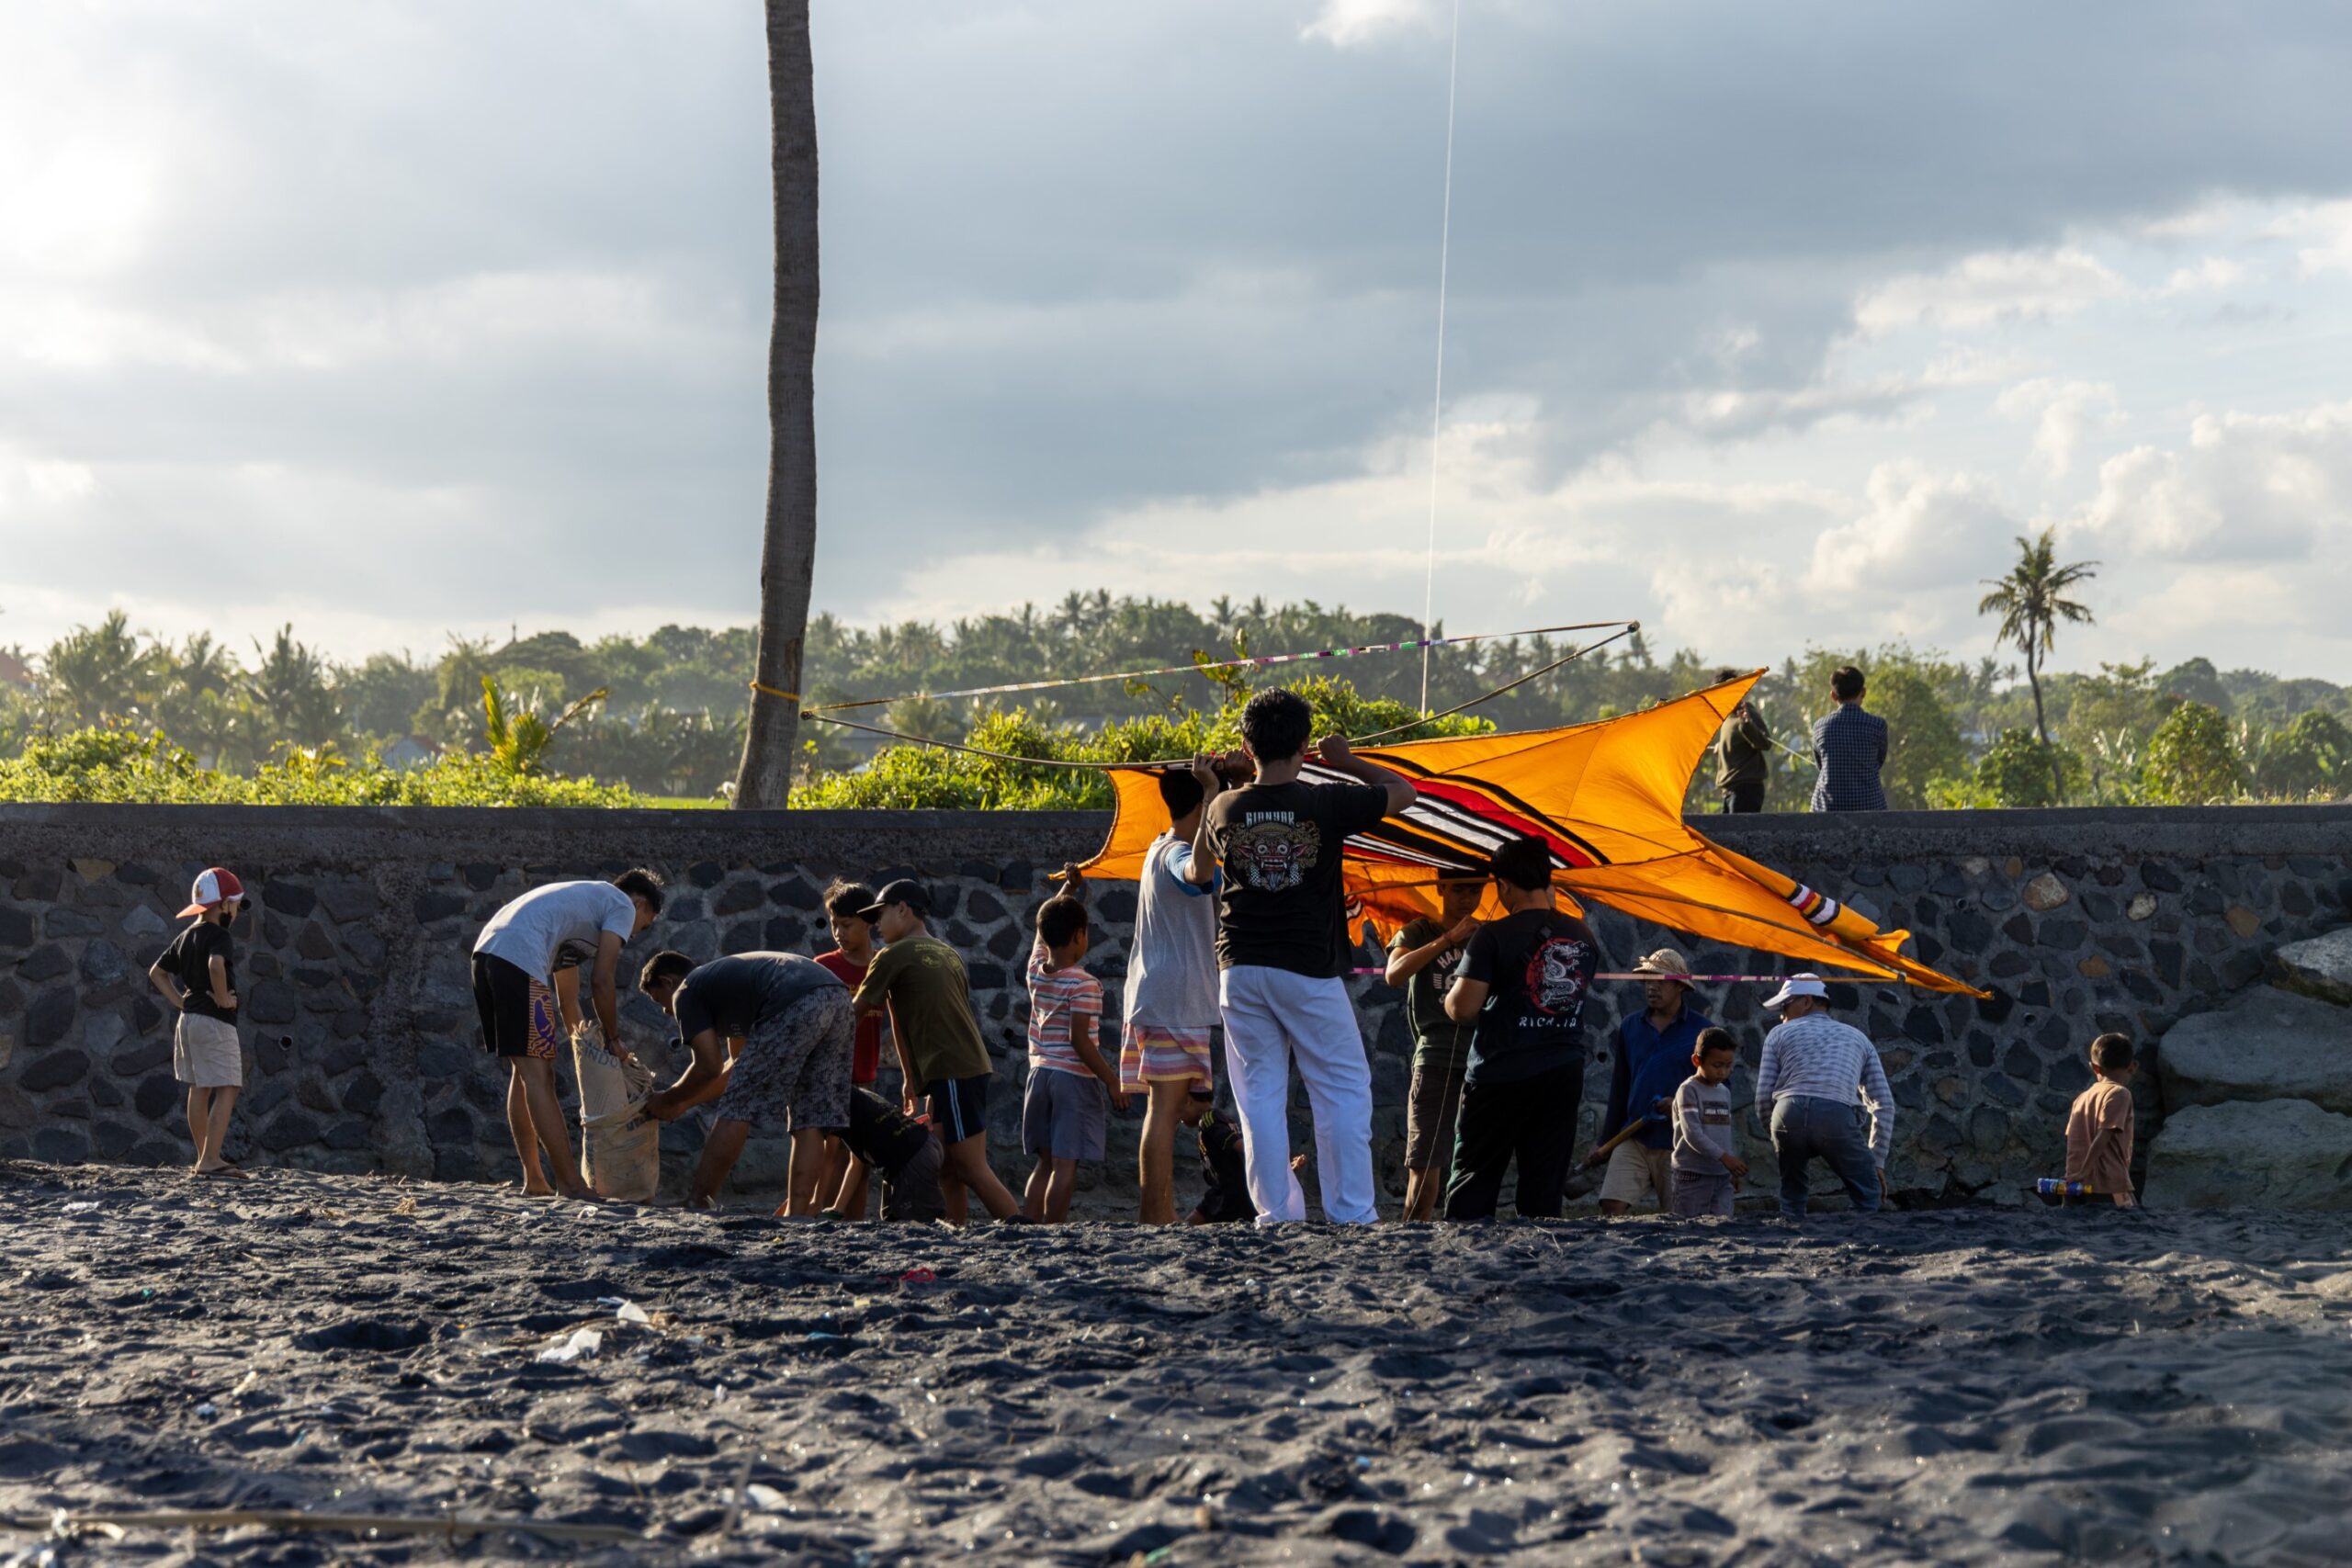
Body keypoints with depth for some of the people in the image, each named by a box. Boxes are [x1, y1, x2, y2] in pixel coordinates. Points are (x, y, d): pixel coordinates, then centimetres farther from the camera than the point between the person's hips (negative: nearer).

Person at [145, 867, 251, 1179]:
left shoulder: (185, 937, 13)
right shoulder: (218, 936, -14)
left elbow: (156, 972, 22)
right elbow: (216, 965, -35)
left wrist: (179, 1001, 14)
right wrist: (223, 998, -21)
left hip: (188, 1018, 9)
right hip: (215, 1022, -9)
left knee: (199, 1089, 14)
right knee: (226, 1090, -9)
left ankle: (204, 1157, 20)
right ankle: (210, 1159, -16)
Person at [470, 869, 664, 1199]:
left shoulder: (581, 902, 36)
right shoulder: (622, 906, 10)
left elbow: (567, 999, 37)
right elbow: (601, 981, 0)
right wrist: (613, 1041, 10)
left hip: (485, 952, 9)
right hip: (519, 959, -9)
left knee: (524, 1072, 16)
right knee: (538, 1076, -8)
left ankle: (534, 1180, 18)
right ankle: (571, 1184, -8)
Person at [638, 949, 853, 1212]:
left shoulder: (686, 993, 13)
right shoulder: (723, 977, 39)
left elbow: (709, 1067, 6)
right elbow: (741, 1064, 42)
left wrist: (667, 1100, 23)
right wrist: (684, 1103, 45)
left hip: (796, 1007, -8)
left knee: (738, 1109, 0)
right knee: (810, 1120, 9)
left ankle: (698, 1204, 1)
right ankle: (797, 1216, 4)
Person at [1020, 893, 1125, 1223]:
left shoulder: (1036, 972, 5)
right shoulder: (1084, 985, -14)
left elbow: (1043, 931, 24)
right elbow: (1079, 1039, -18)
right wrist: (1111, 1080, -13)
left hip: (1040, 1072, 7)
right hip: (1074, 1076, -7)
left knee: (1046, 1161, 14)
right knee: (1065, 1165, -6)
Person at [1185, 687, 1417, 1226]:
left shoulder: (1224, 809, 1)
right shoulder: (1327, 804, -9)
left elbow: (1198, 875, 21)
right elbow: (1404, 791, 7)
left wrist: (1208, 791, 27)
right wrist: (1346, 761, 20)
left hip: (1241, 970, 3)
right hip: (1309, 970, -3)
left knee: (1260, 1096, 7)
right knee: (1344, 1089, 5)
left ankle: (1276, 1214, 3)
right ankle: (1351, 1213, 0)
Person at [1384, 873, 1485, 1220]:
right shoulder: (1420, 932, 7)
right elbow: (1394, 974, -12)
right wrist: (1449, 939, -17)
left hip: (1482, 1061, 3)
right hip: (1436, 1060, -2)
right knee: (1425, 1163, -6)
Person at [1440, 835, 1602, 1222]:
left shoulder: (1495, 936, -12)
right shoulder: (1584, 936, 6)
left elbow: (1462, 1009, -15)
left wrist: (1451, 995, 8)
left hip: (1503, 1077, -5)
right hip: (1564, 1074, 5)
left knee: (1472, 1182, 2)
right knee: (1544, 1186, 6)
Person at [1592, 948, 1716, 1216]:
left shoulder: (1702, 1030, 0)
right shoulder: (1630, 1028, 12)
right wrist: (1604, 1144, 14)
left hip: (1678, 1144, -3)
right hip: (1634, 1141, 3)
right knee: (1611, 1207, -14)